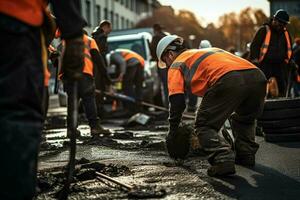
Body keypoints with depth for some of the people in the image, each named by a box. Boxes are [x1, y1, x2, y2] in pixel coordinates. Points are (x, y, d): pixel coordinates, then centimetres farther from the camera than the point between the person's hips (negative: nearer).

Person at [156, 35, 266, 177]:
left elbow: (177, 102, 11)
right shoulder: (210, 50, 42)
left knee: (204, 127, 6)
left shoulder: (176, 64, 20)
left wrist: (172, 132, 20)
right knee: (245, 119, 34)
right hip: (257, 76, 7)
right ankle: (246, 155, 23)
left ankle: (223, 160, -13)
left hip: (228, 80, -7)